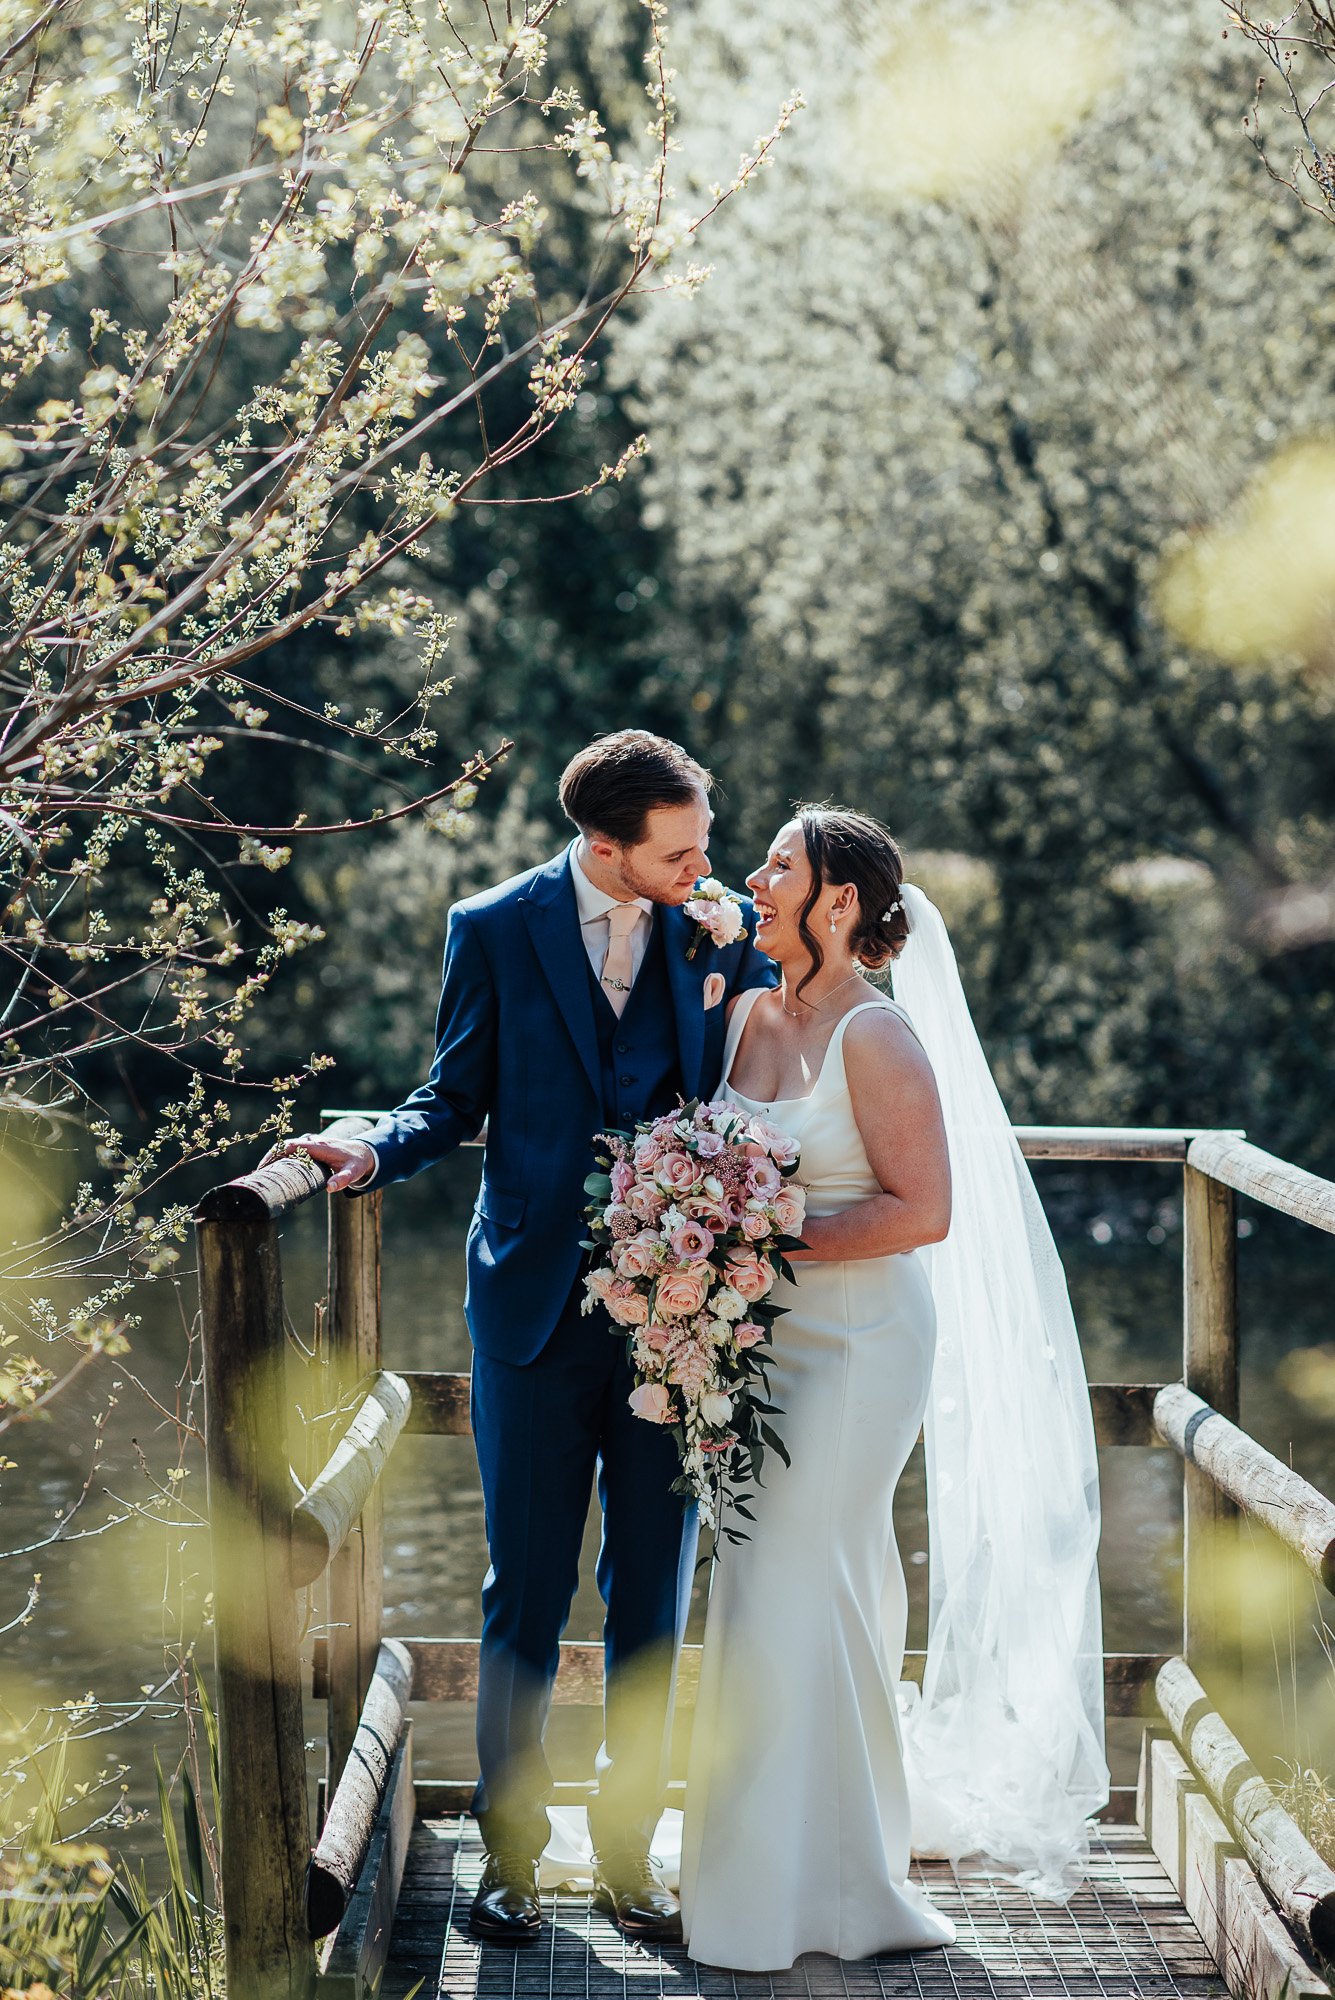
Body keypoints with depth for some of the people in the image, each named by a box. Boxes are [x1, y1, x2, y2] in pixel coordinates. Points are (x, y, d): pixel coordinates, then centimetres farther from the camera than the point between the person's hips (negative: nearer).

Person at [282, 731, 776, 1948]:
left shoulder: (726, 929, 3)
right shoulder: (496, 930, -2)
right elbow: (456, 1102, 2)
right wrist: (374, 1152, -14)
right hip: (538, 1308, -1)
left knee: (652, 1599, 8)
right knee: (526, 1598, 5)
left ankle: (627, 1856, 20)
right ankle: (511, 1857, 18)